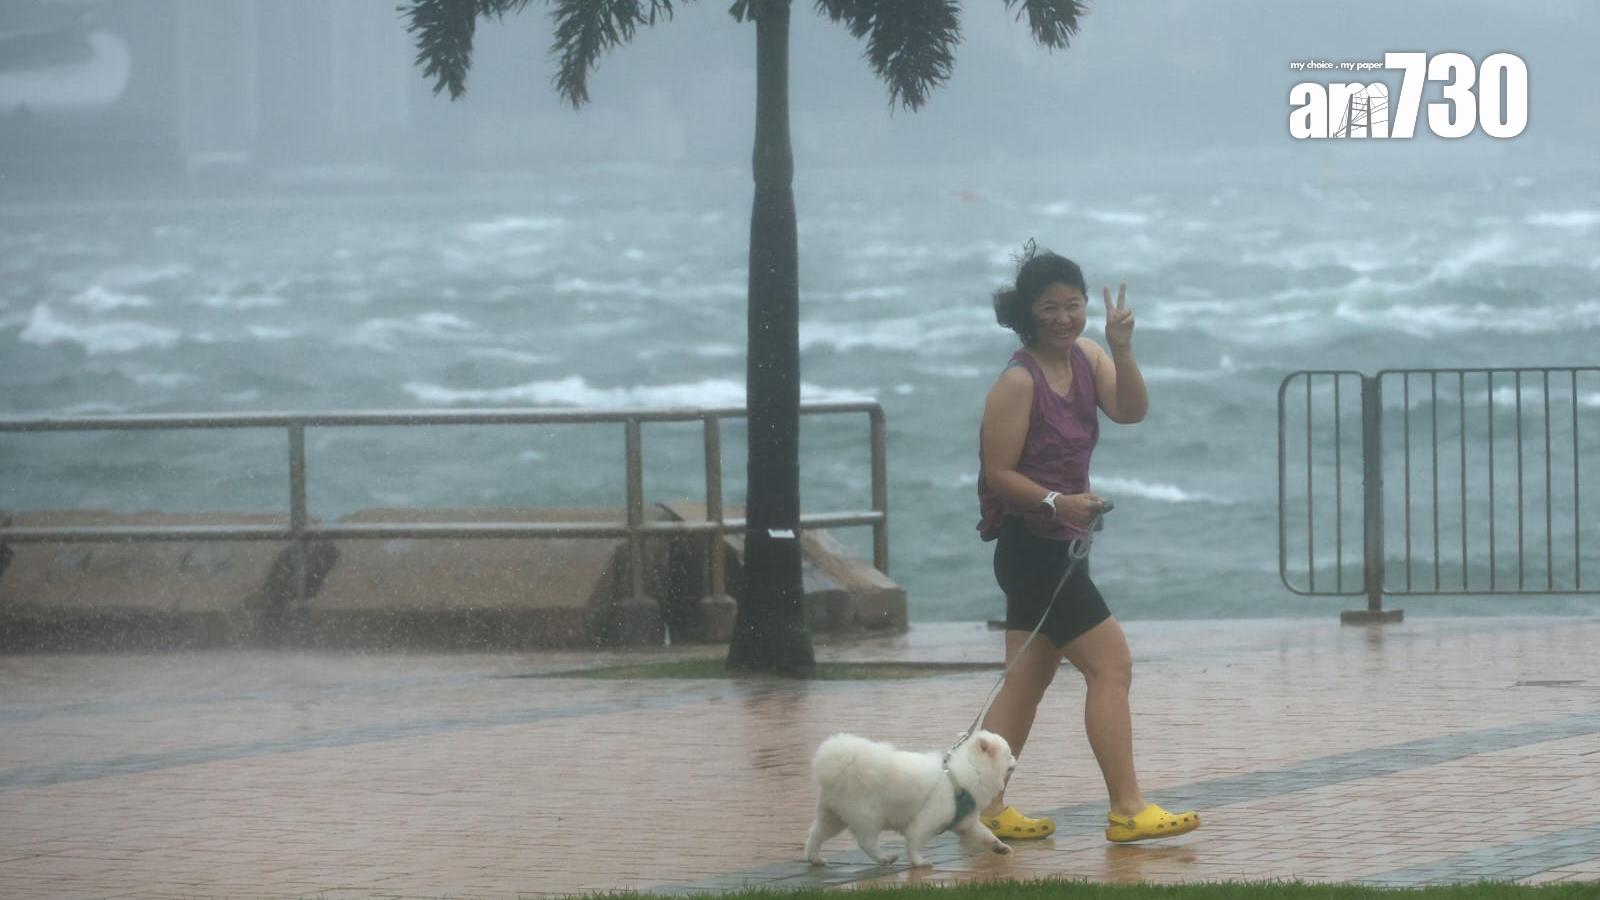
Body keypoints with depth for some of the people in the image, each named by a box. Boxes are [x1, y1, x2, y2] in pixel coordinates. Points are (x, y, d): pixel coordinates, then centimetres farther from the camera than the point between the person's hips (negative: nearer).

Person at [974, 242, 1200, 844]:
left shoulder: (1086, 358, 6)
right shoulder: (1018, 381, -16)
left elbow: (1130, 410, -7)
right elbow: (999, 472, -16)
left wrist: (1122, 349, -18)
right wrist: (1056, 502, -29)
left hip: (1059, 545, 9)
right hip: (1032, 544, -9)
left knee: (1027, 680, 10)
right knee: (1111, 665, -9)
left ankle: (986, 806, 13)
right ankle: (1126, 810, -8)